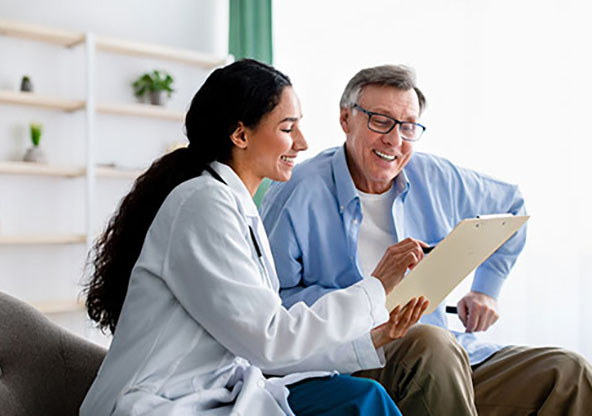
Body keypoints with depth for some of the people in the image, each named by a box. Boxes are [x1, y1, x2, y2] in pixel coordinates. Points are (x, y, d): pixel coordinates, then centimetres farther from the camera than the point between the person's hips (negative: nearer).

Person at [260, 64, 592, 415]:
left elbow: (511, 206, 28)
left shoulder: (435, 178, 10)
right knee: (430, 342, -38)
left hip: (448, 359, 5)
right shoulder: (297, 195, -6)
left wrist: (486, 289, 20)